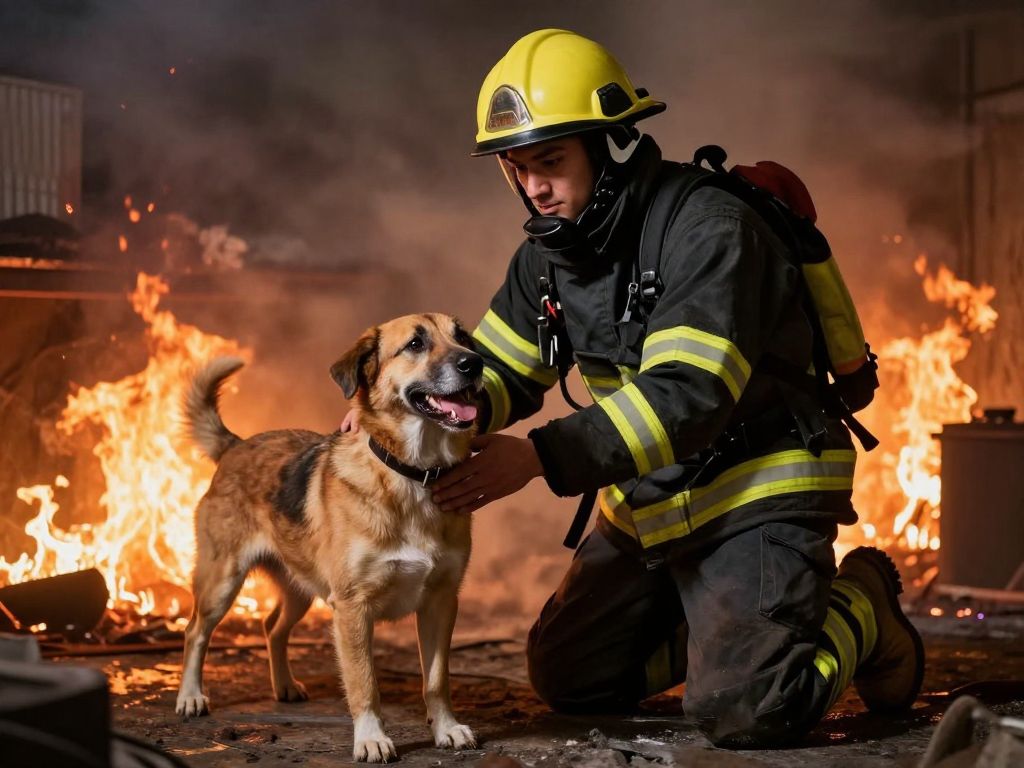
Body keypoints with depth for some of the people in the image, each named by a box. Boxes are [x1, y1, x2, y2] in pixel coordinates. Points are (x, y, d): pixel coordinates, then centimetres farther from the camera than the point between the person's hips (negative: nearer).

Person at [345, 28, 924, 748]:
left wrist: (542, 456, -40)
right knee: (567, 678, 10)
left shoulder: (707, 229, -24)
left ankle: (861, 606, 9)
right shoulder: (548, 255, 2)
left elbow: (688, 395, -33)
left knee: (744, 711, -20)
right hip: (651, 504, 8)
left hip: (759, 487, -8)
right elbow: (495, 373, 7)